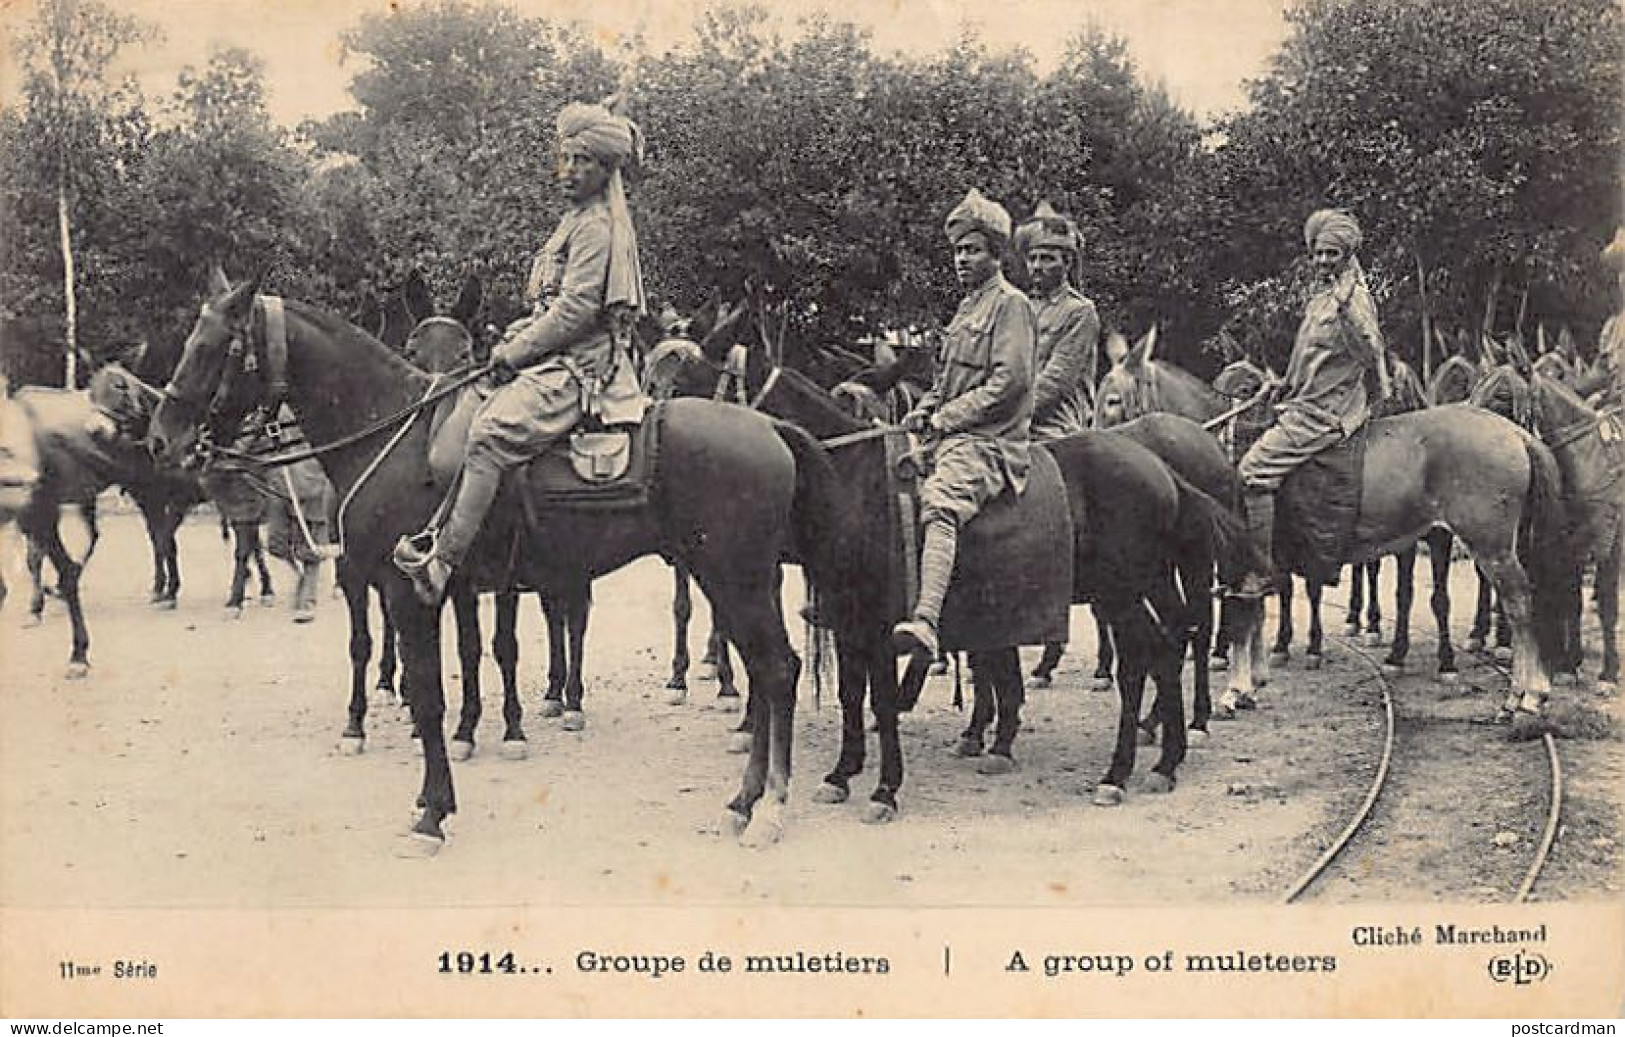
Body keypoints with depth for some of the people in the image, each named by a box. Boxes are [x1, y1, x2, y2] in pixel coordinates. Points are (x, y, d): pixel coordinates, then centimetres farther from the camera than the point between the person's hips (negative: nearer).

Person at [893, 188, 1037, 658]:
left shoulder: (1010, 304, -3)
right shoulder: (967, 306, 24)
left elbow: (1008, 381, -14)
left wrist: (944, 418, -13)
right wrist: (925, 411, 10)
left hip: (988, 440, -10)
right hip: (949, 436, 10)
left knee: (939, 504, -35)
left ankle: (926, 620, -53)